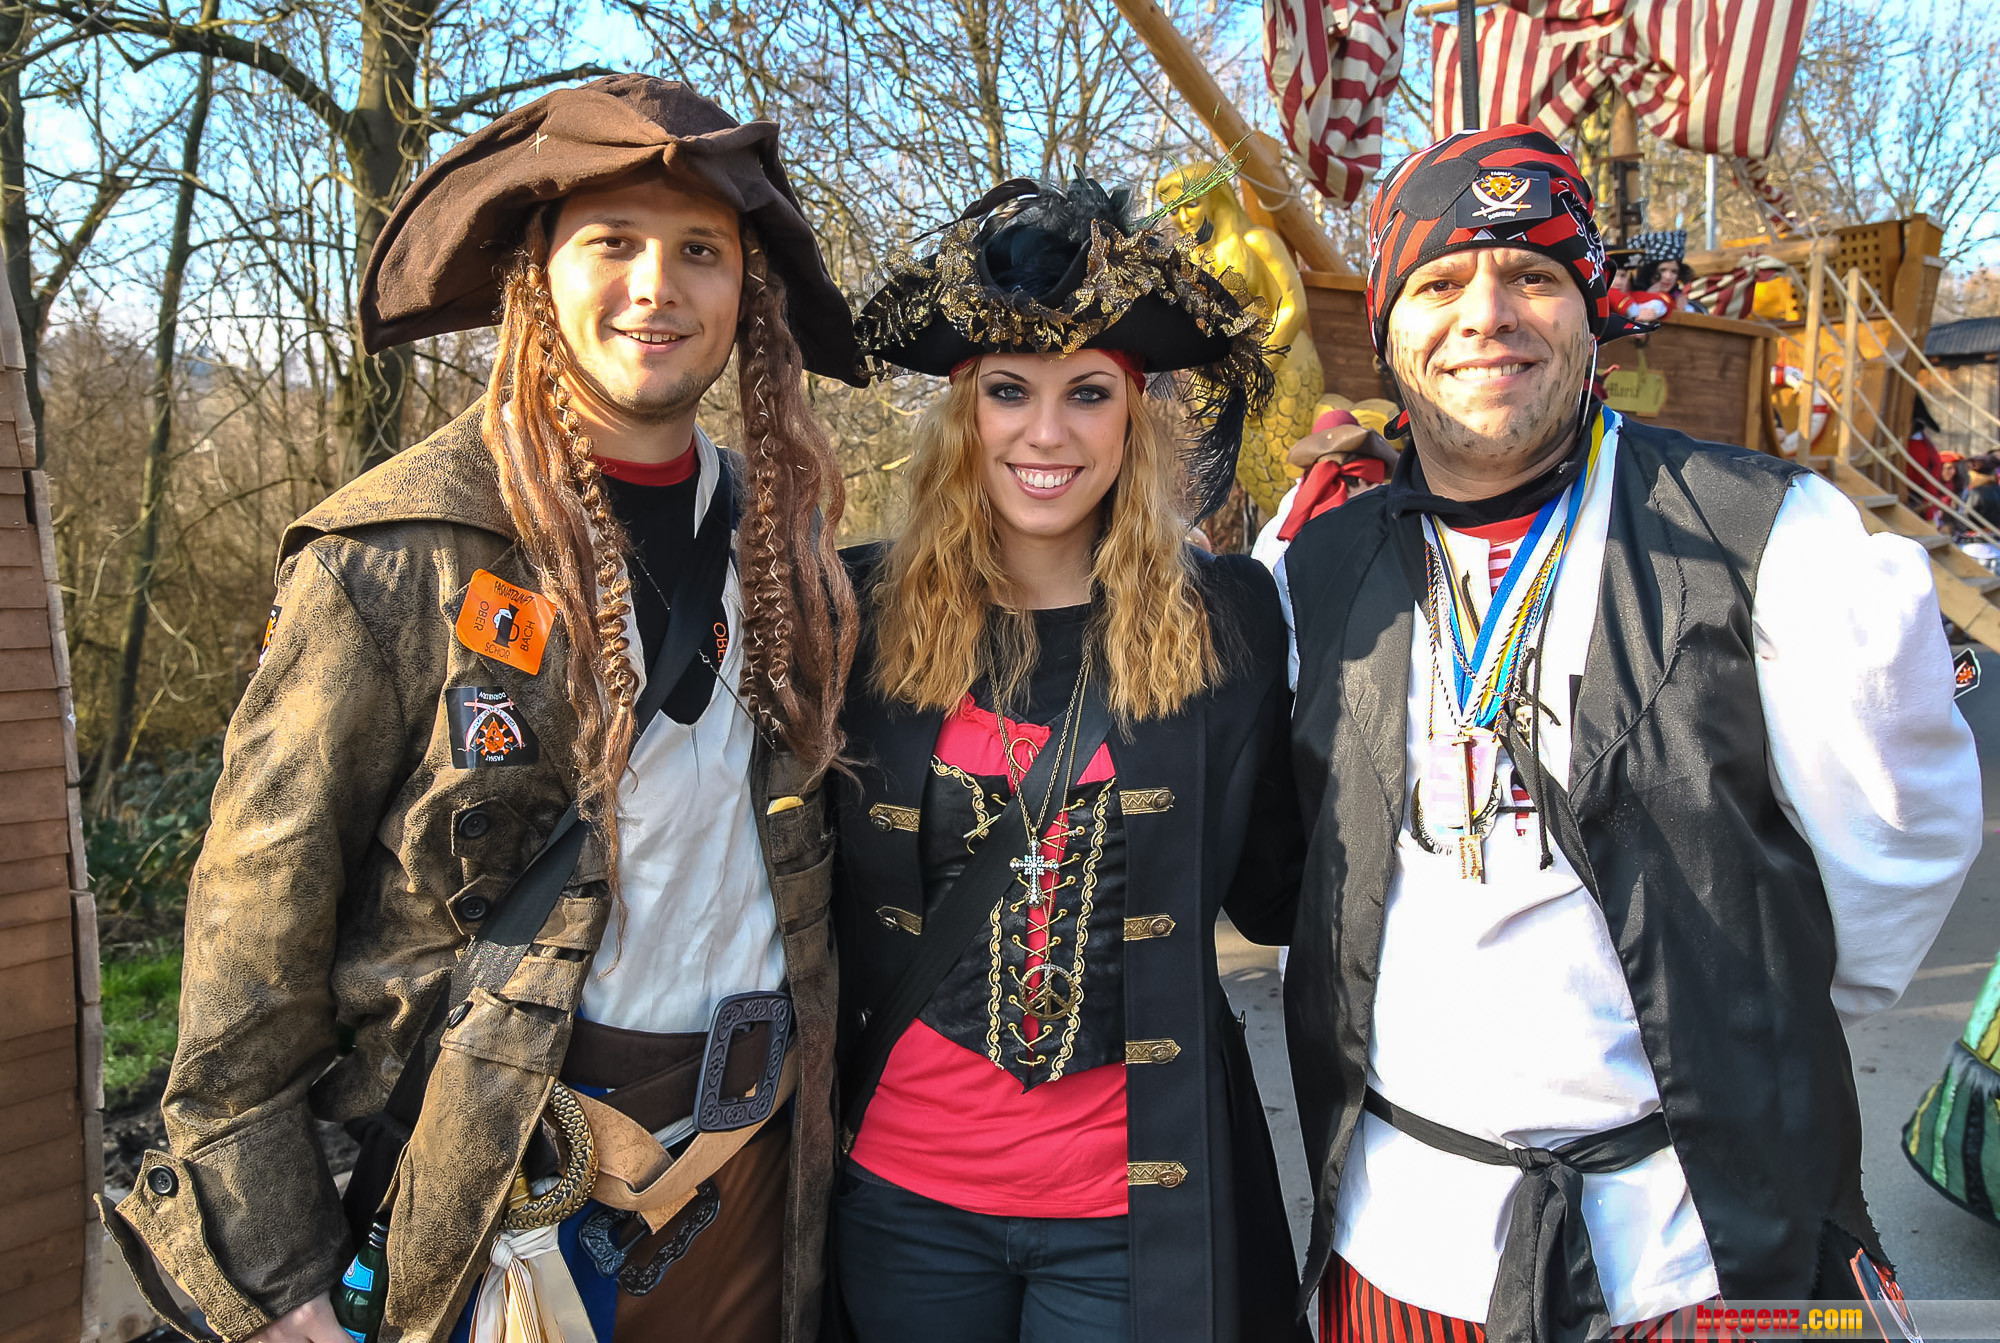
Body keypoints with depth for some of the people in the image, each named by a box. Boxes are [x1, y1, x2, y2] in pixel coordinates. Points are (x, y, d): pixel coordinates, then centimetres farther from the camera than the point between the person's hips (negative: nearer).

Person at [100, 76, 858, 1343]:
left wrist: (816, 1107, 10)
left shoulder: (780, 538, 2)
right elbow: (259, 920, -10)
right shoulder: (400, 560, -13)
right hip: (501, 1184, -4)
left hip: (752, 1153, 5)